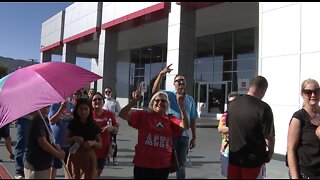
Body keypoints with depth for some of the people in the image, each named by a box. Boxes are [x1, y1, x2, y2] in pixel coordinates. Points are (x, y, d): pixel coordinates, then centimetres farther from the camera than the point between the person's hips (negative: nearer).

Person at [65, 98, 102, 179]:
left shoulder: (94, 125, 1)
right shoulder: (72, 123, 2)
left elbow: (100, 145, 4)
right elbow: (66, 141, 6)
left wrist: (93, 143, -16)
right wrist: (74, 138, -14)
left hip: (89, 158, 0)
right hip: (75, 157, 0)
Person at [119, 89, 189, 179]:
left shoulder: (170, 119, 3)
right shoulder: (143, 115, -2)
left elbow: (185, 126, -12)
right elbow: (122, 115, -9)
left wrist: (181, 107, -21)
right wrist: (134, 101, -22)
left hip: (163, 166, 2)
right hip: (142, 165, -2)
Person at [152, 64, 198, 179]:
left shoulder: (190, 99, 8)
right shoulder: (169, 95, -1)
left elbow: (192, 120, 10)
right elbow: (155, 91, -21)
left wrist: (194, 137, 8)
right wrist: (161, 74, -31)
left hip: (184, 136, 3)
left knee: (181, 164, 14)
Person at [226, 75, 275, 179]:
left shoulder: (232, 104, -1)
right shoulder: (263, 108, -19)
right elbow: (269, 137, -17)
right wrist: (270, 153, 2)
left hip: (233, 157, 4)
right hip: (252, 160, -4)